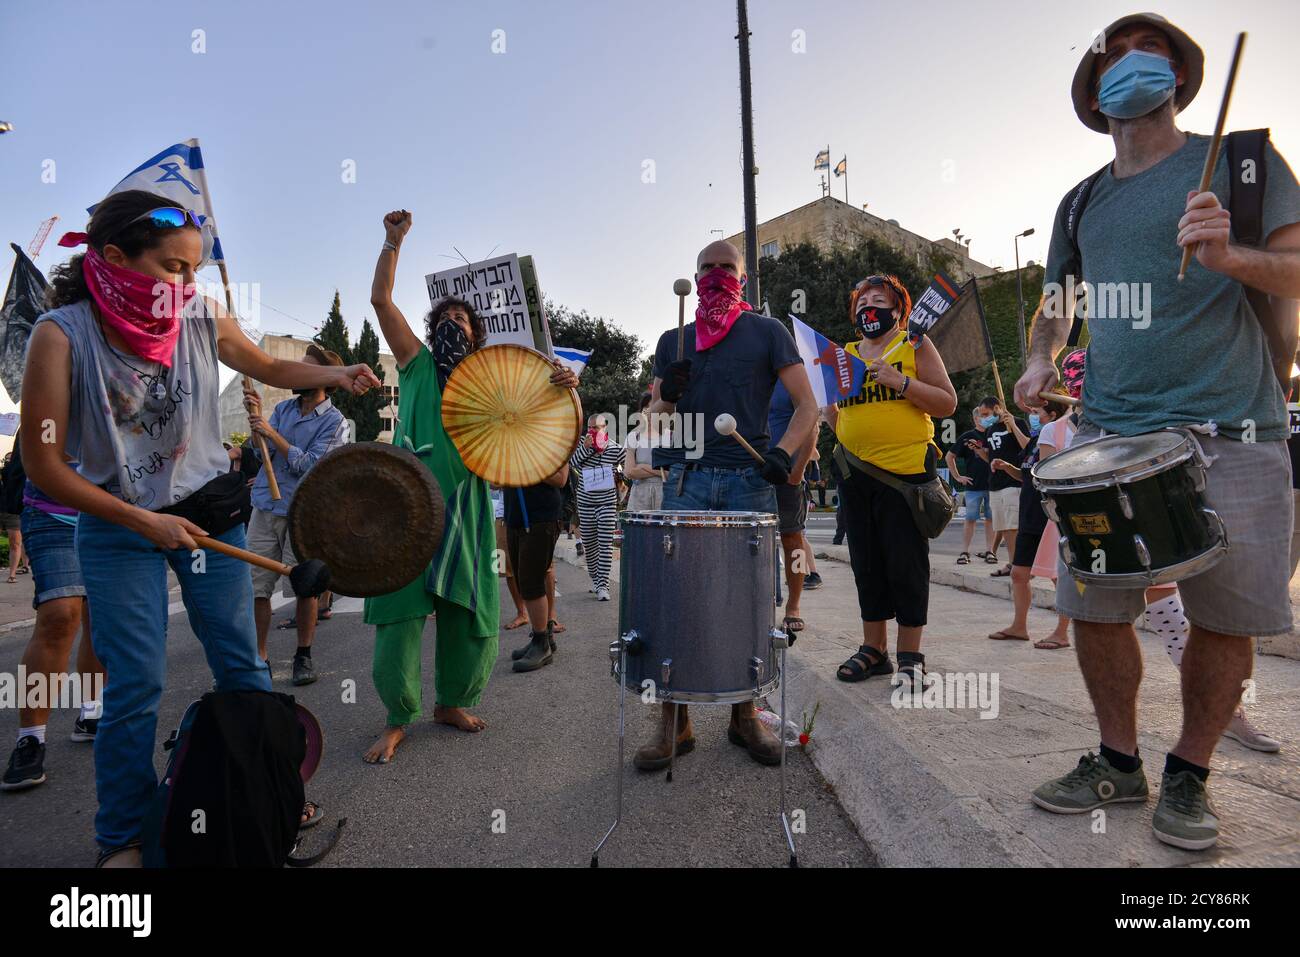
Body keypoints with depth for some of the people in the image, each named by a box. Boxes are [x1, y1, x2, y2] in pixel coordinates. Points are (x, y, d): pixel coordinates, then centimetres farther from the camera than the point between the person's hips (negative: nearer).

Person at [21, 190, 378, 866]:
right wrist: (144, 522, -17)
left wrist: (335, 375, -7)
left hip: (211, 510, 3)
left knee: (242, 665, 7)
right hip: (117, 528, -2)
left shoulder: (204, 322, -7)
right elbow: (44, 464, -13)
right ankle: (122, 839, 23)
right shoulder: (62, 334, -16)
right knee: (135, 686, 1)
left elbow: (270, 368, 12)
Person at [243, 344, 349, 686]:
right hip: (265, 508, 5)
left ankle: (303, 655, 19)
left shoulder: (334, 421, -5)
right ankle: (259, 657, 13)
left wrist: (270, 432, -13)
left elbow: (308, 465, -14)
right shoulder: (283, 408, 12)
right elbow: (262, 452, 5)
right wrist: (255, 416, -6)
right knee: (256, 586, 2)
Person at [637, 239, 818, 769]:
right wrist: (669, 396, -5)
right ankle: (673, 722, 7)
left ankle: (745, 715, 18)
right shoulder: (672, 340, 19)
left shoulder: (767, 332, 11)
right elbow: (654, 419, 17)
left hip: (750, 481, -1)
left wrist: (783, 452, -11)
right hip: (685, 479, 2)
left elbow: (807, 404, 6)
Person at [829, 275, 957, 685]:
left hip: (906, 470, -4)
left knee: (906, 563, -1)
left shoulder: (914, 344, 4)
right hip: (856, 473, 5)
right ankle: (873, 649, 22)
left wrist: (900, 381, -15)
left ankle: (910, 656, 11)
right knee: (867, 563, 10)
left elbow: (948, 403, -4)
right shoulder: (845, 355, 15)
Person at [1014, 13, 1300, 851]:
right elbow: (1057, 305, 25)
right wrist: (1041, 360, 5)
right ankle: (1119, 761, 20)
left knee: (1226, 617, 1)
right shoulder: (1082, 204, 18)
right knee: (1094, 608, 1)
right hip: (1108, 435, 3)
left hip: (1230, 434, -2)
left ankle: (1190, 774, 20)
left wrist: (1232, 257, -17)